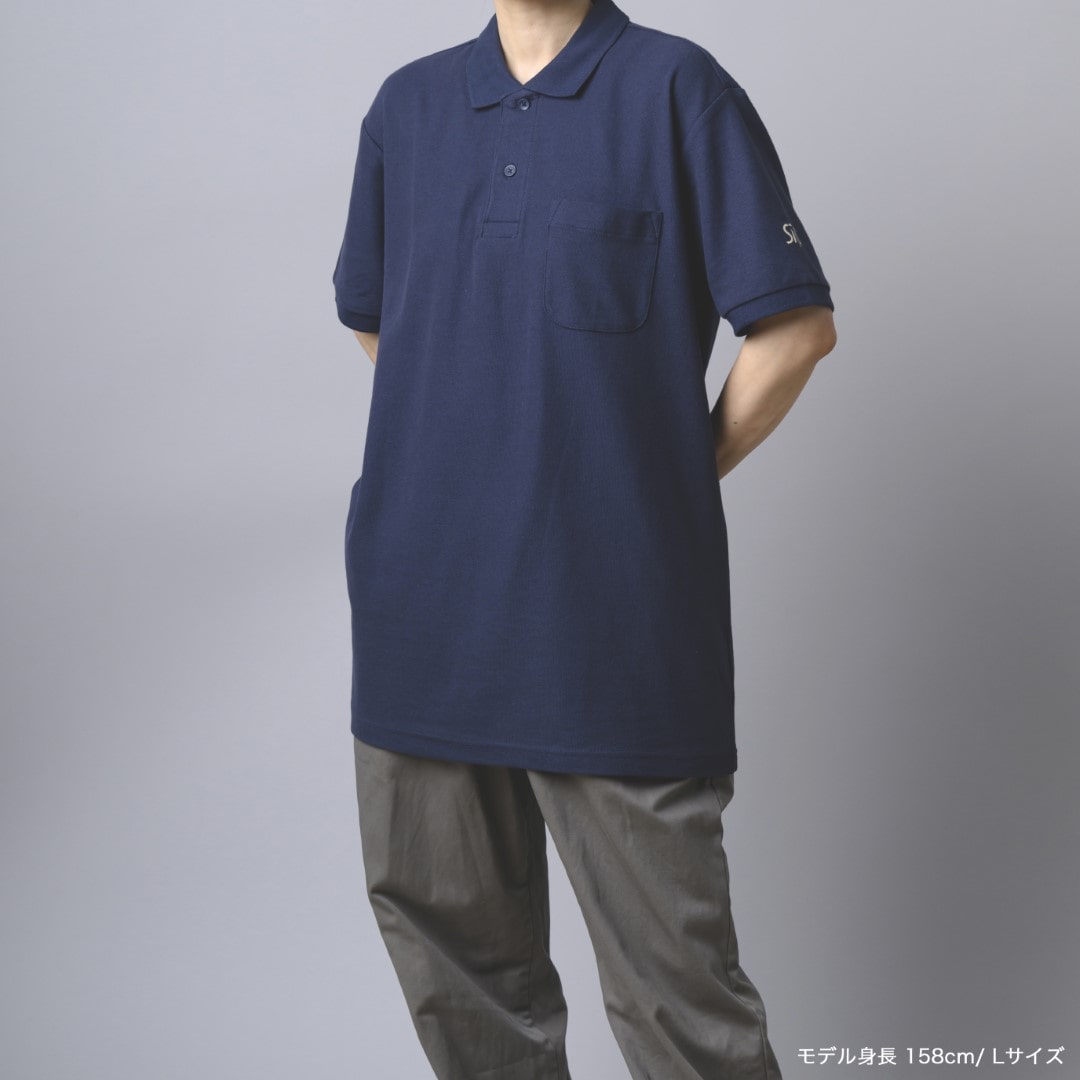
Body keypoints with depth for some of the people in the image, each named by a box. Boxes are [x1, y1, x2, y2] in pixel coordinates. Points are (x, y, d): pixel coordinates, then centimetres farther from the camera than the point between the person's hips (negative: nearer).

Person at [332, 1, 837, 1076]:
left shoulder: (676, 88, -2)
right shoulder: (408, 103, 13)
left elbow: (797, 324, -3)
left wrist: (679, 474, 0)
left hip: (611, 599, -5)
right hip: (425, 602, 5)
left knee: (669, 968, 2)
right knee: (447, 938, 16)